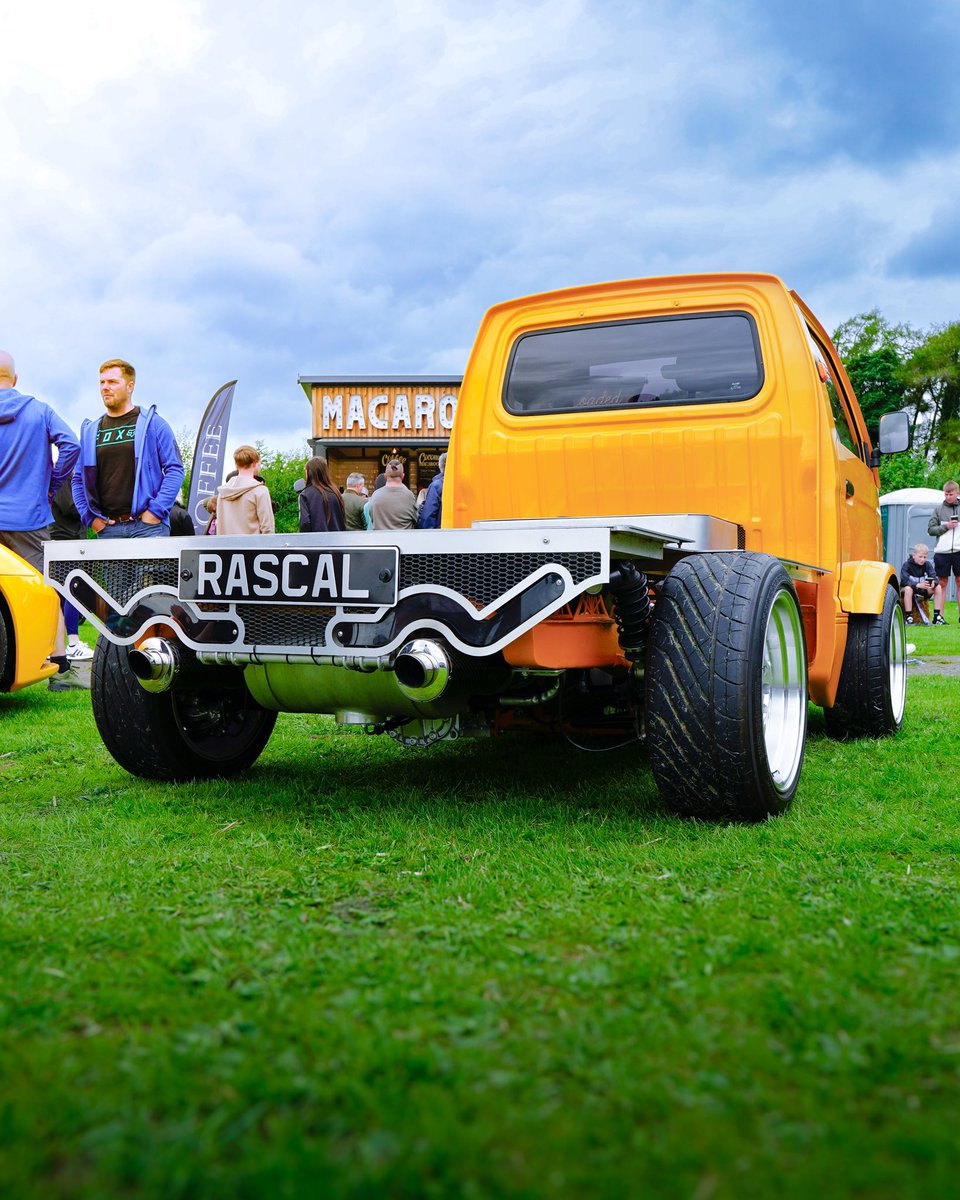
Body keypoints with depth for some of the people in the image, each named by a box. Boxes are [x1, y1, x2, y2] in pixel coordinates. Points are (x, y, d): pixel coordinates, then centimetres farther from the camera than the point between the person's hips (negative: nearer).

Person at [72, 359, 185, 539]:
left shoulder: (153, 423, 4)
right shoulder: (90, 431, 15)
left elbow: (175, 470, -2)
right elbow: (78, 479, 19)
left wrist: (156, 511, -10)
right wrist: (89, 517, 5)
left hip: (147, 526, -3)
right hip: (107, 529, 4)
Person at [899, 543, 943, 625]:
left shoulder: (927, 565, -1)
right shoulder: (907, 565, -15)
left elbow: (934, 577, -11)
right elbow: (904, 581, -26)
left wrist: (933, 583, -37)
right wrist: (918, 585, -40)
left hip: (922, 591, 5)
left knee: (938, 587, -16)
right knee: (908, 588, -38)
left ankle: (937, 616, -12)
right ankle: (909, 617, -34)